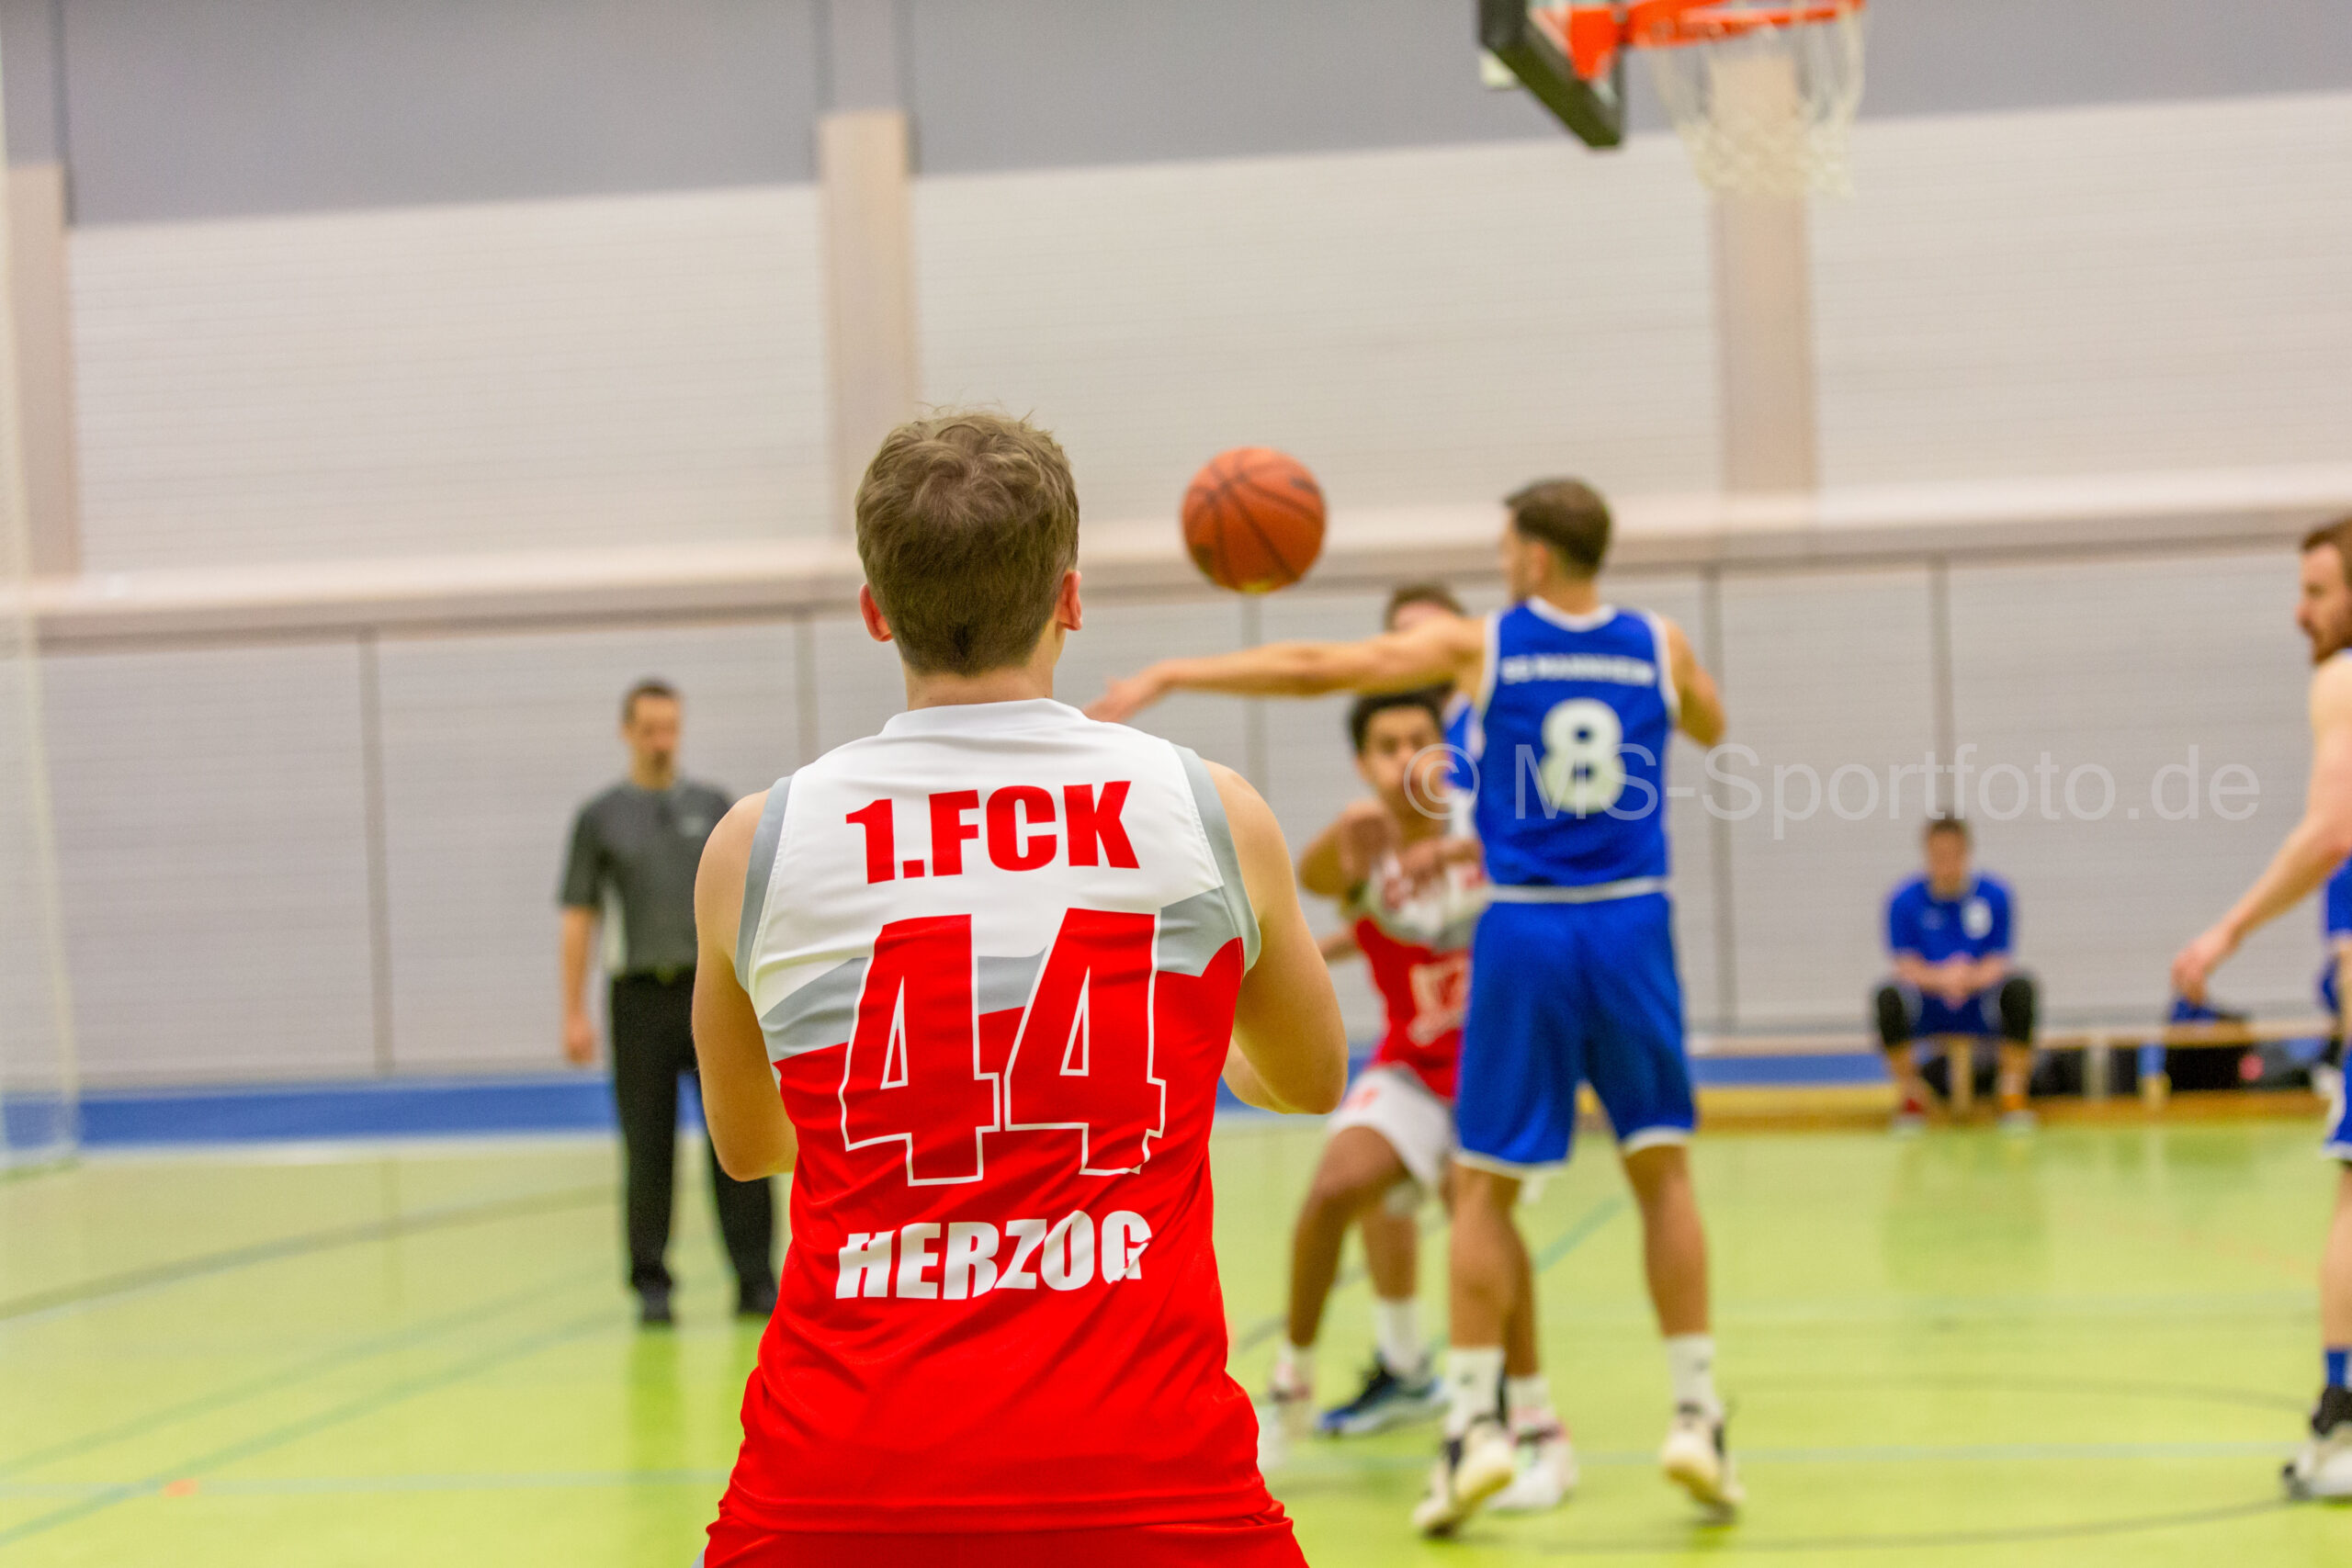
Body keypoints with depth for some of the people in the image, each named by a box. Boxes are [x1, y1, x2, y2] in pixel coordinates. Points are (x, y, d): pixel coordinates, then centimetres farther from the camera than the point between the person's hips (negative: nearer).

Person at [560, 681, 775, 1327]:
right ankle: (652, 1286, 11)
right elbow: (578, 920, 5)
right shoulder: (600, 818, 6)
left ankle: (756, 1280, 0)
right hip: (642, 994, -1)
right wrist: (574, 1015, -1)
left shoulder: (715, 808, 9)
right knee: (648, 1148, 2)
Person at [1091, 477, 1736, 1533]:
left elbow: (1311, 669, -3)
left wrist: (1167, 677, 2)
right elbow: (1709, 729, 28)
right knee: (1662, 1168, 10)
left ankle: (1472, 1423, 0)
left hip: (1524, 931, -2)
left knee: (1484, 1184, 6)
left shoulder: (1479, 646, -1)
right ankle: (1696, 1416, 7)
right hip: (1631, 928, 2)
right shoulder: (1659, 646, 6)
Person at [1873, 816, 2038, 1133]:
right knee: (1888, 998, -33)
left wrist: (1971, 979, -29)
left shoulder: (1994, 894, -2)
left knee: (2020, 988, -31)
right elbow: (1906, 966, -8)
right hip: (1927, 1006, 0)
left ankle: (2013, 1093, -14)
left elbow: (1996, 963, -5)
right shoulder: (1904, 901, -3)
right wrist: (1940, 979, -30)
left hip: (1979, 1000, 0)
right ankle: (1910, 1092, -7)